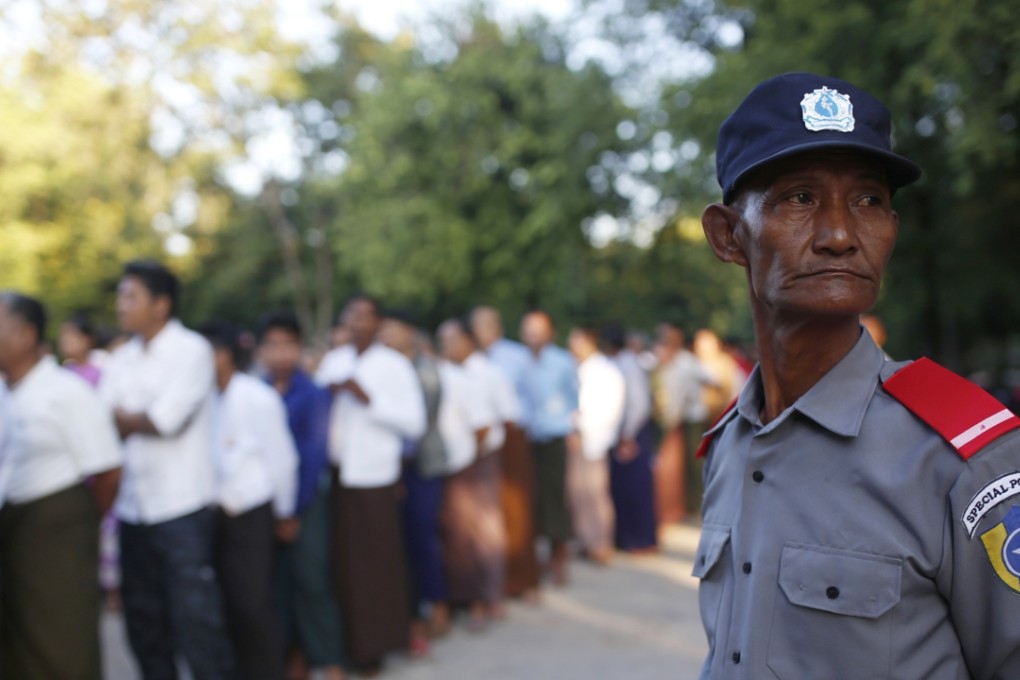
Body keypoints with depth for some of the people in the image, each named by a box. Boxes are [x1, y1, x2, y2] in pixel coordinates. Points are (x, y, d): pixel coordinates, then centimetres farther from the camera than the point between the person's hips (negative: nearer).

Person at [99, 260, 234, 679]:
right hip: (133, 505, 6)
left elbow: (166, 417, -15)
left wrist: (121, 418, 0)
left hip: (182, 505, -6)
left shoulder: (191, 350, -6)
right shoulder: (121, 360, 13)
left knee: (195, 614, -6)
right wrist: (141, 421, -13)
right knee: (142, 616, 13)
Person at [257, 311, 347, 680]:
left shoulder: (314, 395, -7)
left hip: (307, 501, -3)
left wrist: (295, 511, -9)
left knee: (312, 581, -3)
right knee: (279, 580, 7)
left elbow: (315, 456, -9)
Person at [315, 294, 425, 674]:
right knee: (344, 562, 5)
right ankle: (349, 640, 19)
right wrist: (326, 393, -4)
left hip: (376, 477, -4)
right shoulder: (332, 361, 11)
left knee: (378, 564, 0)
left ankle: (375, 644, 14)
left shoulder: (395, 365, -3)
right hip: (339, 474, 4)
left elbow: (415, 423, -8)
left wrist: (369, 400, -16)